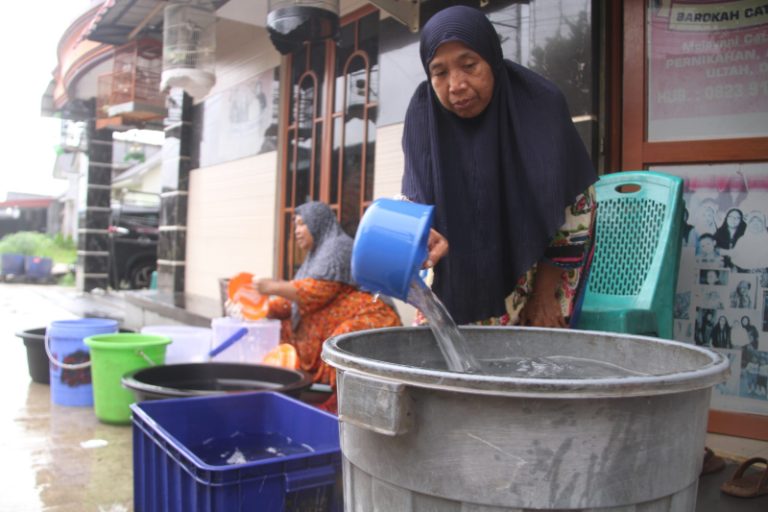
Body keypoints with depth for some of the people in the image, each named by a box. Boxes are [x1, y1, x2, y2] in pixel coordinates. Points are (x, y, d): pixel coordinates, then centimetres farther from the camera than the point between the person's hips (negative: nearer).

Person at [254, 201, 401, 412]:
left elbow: (314, 292, -20)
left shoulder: (338, 247, -8)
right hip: (334, 327, 10)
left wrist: (272, 287, -16)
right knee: (287, 329, 5)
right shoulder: (318, 254, 21)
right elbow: (297, 296, 15)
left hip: (366, 321, -10)